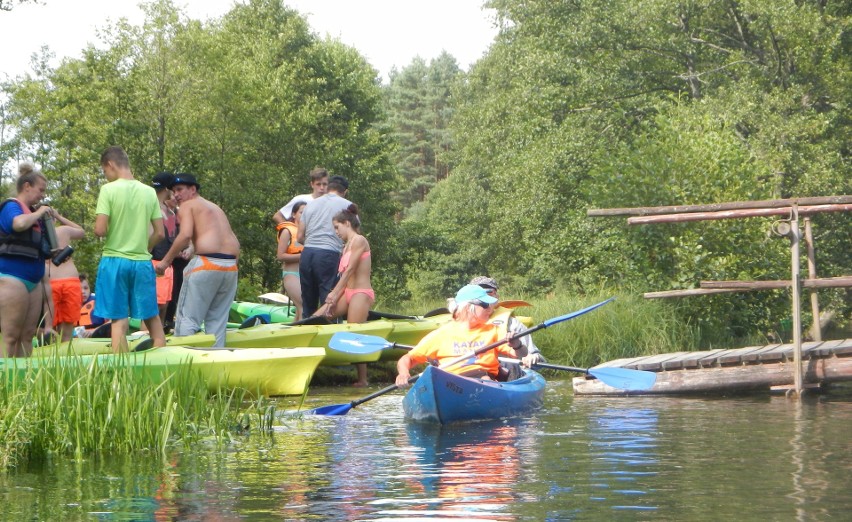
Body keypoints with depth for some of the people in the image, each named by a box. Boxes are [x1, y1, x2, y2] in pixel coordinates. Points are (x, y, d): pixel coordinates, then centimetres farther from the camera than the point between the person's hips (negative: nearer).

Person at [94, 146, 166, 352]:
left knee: (119, 321, -1)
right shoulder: (149, 192, 5)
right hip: (143, 263, 3)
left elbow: (100, 230, -14)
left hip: (114, 261, -3)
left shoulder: (109, 190, -8)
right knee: (153, 319, 11)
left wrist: (106, 231, 8)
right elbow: (160, 233, 5)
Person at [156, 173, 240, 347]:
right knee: (217, 320, 13)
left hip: (206, 263, -7)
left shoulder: (187, 206, 6)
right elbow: (236, 243, 21)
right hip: (230, 267, 7)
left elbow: (185, 235, -13)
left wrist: (166, 261, -7)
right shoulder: (216, 208, 27)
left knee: (187, 317, -2)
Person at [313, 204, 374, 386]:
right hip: (348, 293, 10)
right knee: (316, 318, 1)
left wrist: (335, 295, -13)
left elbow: (349, 271, -14)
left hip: (361, 293, -10)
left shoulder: (358, 241, -8)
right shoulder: (347, 245, 18)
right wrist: (334, 296, -2)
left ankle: (362, 379, -7)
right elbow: (345, 276, 11)